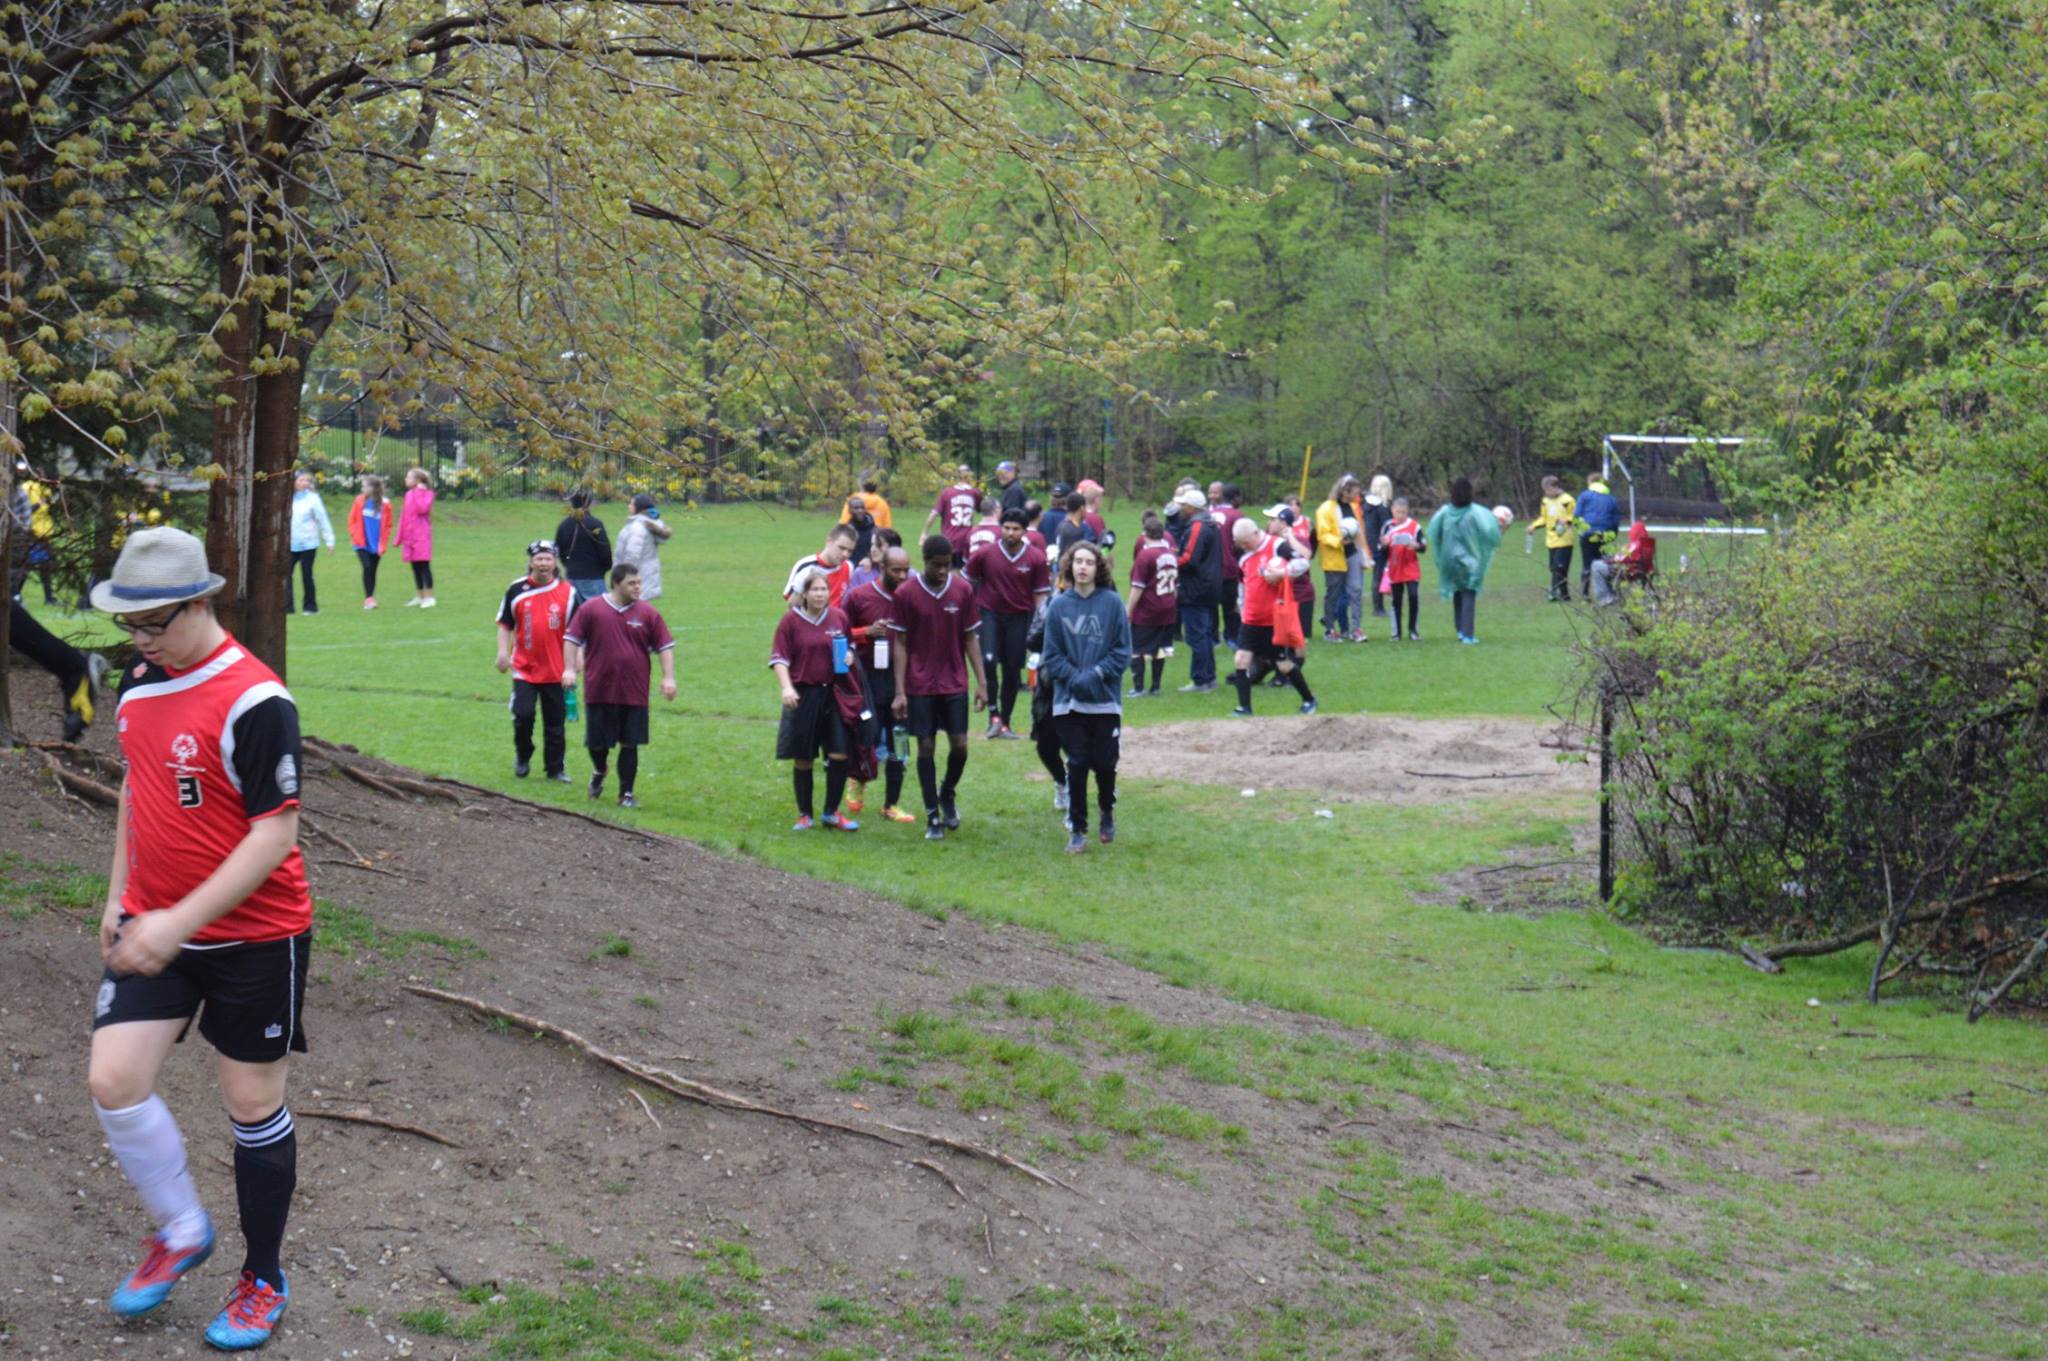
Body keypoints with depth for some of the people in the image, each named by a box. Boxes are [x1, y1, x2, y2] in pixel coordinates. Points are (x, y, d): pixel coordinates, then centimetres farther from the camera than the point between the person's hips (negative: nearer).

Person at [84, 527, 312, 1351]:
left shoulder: (254, 701, -21)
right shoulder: (140, 682, 4)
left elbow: (275, 834, -22)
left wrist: (178, 923, -26)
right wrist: (119, 897, 15)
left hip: (254, 936, -6)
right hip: (154, 928, 6)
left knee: (253, 1107, 6)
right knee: (113, 1081, -5)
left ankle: (263, 1281, 23)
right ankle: (180, 1231, 19)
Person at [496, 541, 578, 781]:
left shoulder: (567, 592, 0)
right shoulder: (517, 590, 1)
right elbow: (505, 624, 9)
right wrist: (503, 652, -2)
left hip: (556, 669, 0)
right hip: (524, 668, 0)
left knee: (555, 721, 5)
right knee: (523, 715, -7)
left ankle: (556, 768, 16)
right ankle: (522, 757, 18)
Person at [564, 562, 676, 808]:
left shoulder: (648, 613, 2)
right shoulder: (590, 609, -2)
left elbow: (665, 646, 4)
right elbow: (572, 639, 3)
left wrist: (668, 677, -6)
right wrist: (569, 668, -7)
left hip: (634, 693, 1)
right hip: (598, 691, -1)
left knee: (630, 744, 1)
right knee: (596, 742, 7)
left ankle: (626, 794, 11)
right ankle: (599, 772, 39)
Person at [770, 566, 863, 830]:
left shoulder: (838, 617, 4)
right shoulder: (791, 620, -4)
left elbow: (850, 645, 19)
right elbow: (779, 657, -5)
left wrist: (850, 656, -3)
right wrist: (786, 687, -18)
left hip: (834, 693, 2)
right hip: (804, 695, -2)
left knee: (840, 753, -3)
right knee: (803, 758, 5)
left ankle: (832, 812, 13)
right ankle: (805, 815, 18)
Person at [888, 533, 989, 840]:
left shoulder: (963, 591, -1)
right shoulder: (906, 594, -6)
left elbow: (969, 639, 5)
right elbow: (900, 644, -3)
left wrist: (982, 682, 0)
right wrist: (900, 692, -7)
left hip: (955, 684, 2)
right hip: (920, 686, -2)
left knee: (960, 745, -1)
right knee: (926, 746, 1)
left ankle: (948, 794, 28)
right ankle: (933, 817, 11)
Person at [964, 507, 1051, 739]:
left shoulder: (1035, 559, -4)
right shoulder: (984, 553, -5)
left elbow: (1041, 596, 1)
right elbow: (968, 583, 6)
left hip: (1020, 617, 1)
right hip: (989, 613, -1)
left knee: (1013, 671, 4)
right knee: (988, 661, -20)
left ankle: (1005, 723, 16)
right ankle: (993, 714, -14)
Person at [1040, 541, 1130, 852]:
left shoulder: (1112, 603, -4)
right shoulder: (1058, 606, -2)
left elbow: (1123, 651, -2)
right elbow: (1052, 654, 2)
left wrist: (1096, 674, -13)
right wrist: (1074, 677, -11)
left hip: (1106, 700, 0)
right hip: (1069, 701, 0)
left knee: (1104, 763, 5)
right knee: (1077, 765, 1)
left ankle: (1107, 812, 34)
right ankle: (1077, 830, 12)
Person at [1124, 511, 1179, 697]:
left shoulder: (1145, 555, -14)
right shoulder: (1172, 554, 6)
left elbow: (1138, 587, -15)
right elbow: (1176, 584, 14)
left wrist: (1129, 610, -8)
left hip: (1146, 612, -6)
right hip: (1168, 612, 6)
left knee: (1137, 649, 3)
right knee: (1161, 648, 11)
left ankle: (1138, 687, -1)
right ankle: (1155, 687, 13)